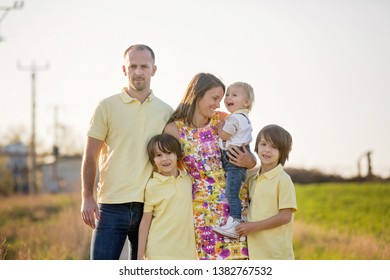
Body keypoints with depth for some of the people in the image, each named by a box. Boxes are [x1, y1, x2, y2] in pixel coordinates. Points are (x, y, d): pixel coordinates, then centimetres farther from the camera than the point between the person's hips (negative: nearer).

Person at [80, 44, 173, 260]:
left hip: (150, 208, 3)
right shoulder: (107, 107, 1)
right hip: (111, 207, -2)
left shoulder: (166, 113, 9)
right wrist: (87, 198, -7)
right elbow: (90, 156, 1)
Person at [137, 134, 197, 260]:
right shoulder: (152, 185, -6)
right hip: (159, 253, -4)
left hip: (186, 251, 4)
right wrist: (140, 256, -3)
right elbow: (145, 221, -2)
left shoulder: (188, 179, 5)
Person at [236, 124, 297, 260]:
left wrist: (254, 226, -15)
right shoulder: (252, 180, 12)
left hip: (276, 252, -7)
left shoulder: (283, 180, -9)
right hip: (256, 251, 7)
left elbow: (285, 216, -13)